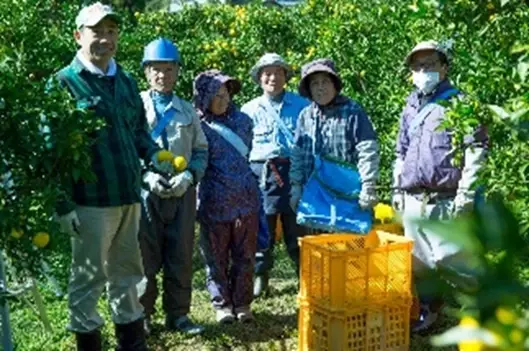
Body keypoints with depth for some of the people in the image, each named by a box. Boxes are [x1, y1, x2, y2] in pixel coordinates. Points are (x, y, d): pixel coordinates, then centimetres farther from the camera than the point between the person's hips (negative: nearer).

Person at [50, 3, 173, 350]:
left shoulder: (126, 82, 12)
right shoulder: (63, 82, -6)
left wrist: (153, 155, 0)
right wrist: (63, 204, -14)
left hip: (129, 196, 7)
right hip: (90, 200, -6)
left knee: (127, 274, 17)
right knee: (88, 277, 6)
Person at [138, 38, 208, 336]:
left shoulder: (188, 110, 13)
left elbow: (201, 151, 10)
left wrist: (189, 176, -8)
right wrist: (148, 176, -15)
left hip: (183, 192, 3)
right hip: (145, 191, -2)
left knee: (181, 256, 7)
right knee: (146, 255, 2)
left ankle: (178, 314, 19)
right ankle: (142, 314, 16)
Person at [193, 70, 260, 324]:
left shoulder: (243, 120, 8)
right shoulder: (198, 126, -4)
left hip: (246, 199, 3)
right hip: (214, 202, -3)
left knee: (245, 255, 8)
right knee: (216, 257, 7)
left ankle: (242, 303, 21)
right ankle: (222, 304, 20)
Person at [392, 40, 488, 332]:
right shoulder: (410, 108, 17)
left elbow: (476, 149, -9)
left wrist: (466, 192, -15)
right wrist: (397, 189, 18)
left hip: (445, 201, -6)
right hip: (412, 201, 6)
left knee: (451, 261, -8)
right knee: (418, 262, 13)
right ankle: (427, 311, 28)